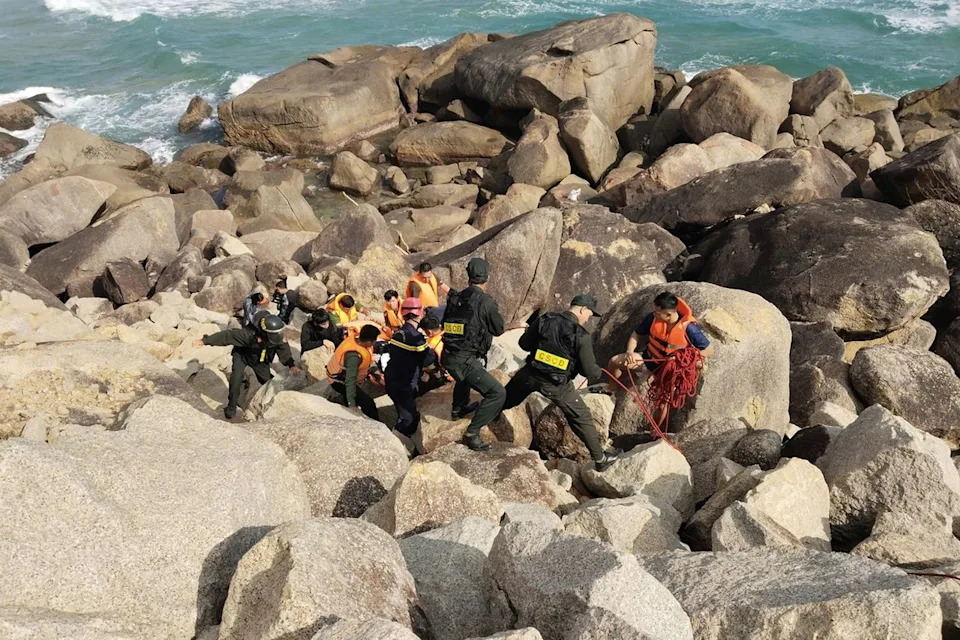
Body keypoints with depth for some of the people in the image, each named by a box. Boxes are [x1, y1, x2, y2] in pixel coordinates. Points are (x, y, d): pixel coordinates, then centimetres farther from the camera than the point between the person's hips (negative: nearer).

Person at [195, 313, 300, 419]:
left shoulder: (278, 336, -29)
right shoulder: (249, 334, -42)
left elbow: (283, 349, -13)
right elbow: (228, 335, -37)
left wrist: (291, 365, -22)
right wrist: (205, 341, -35)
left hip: (260, 359, 4)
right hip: (242, 355, -4)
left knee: (268, 381, 0)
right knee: (236, 379, -20)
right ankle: (231, 408, -3)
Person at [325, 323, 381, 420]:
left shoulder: (355, 337, -16)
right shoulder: (354, 356, -40)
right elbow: (350, 380, -40)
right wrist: (352, 404, -39)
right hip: (340, 382, -9)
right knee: (368, 404, -12)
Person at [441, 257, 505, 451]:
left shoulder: (455, 298, 6)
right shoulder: (486, 302, -12)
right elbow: (499, 329, 1)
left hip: (448, 357, 8)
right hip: (465, 361, -8)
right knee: (498, 393, -4)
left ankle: (459, 408, 51)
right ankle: (472, 433, -8)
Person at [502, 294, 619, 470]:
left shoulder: (544, 320, -4)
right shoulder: (581, 336, -14)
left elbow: (524, 343, 3)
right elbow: (590, 372, -13)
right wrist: (599, 373, 10)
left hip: (530, 376, 3)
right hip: (557, 386, -3)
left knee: (505, 399, 29)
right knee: (582, 419, 12)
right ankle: (600, 458, 22)